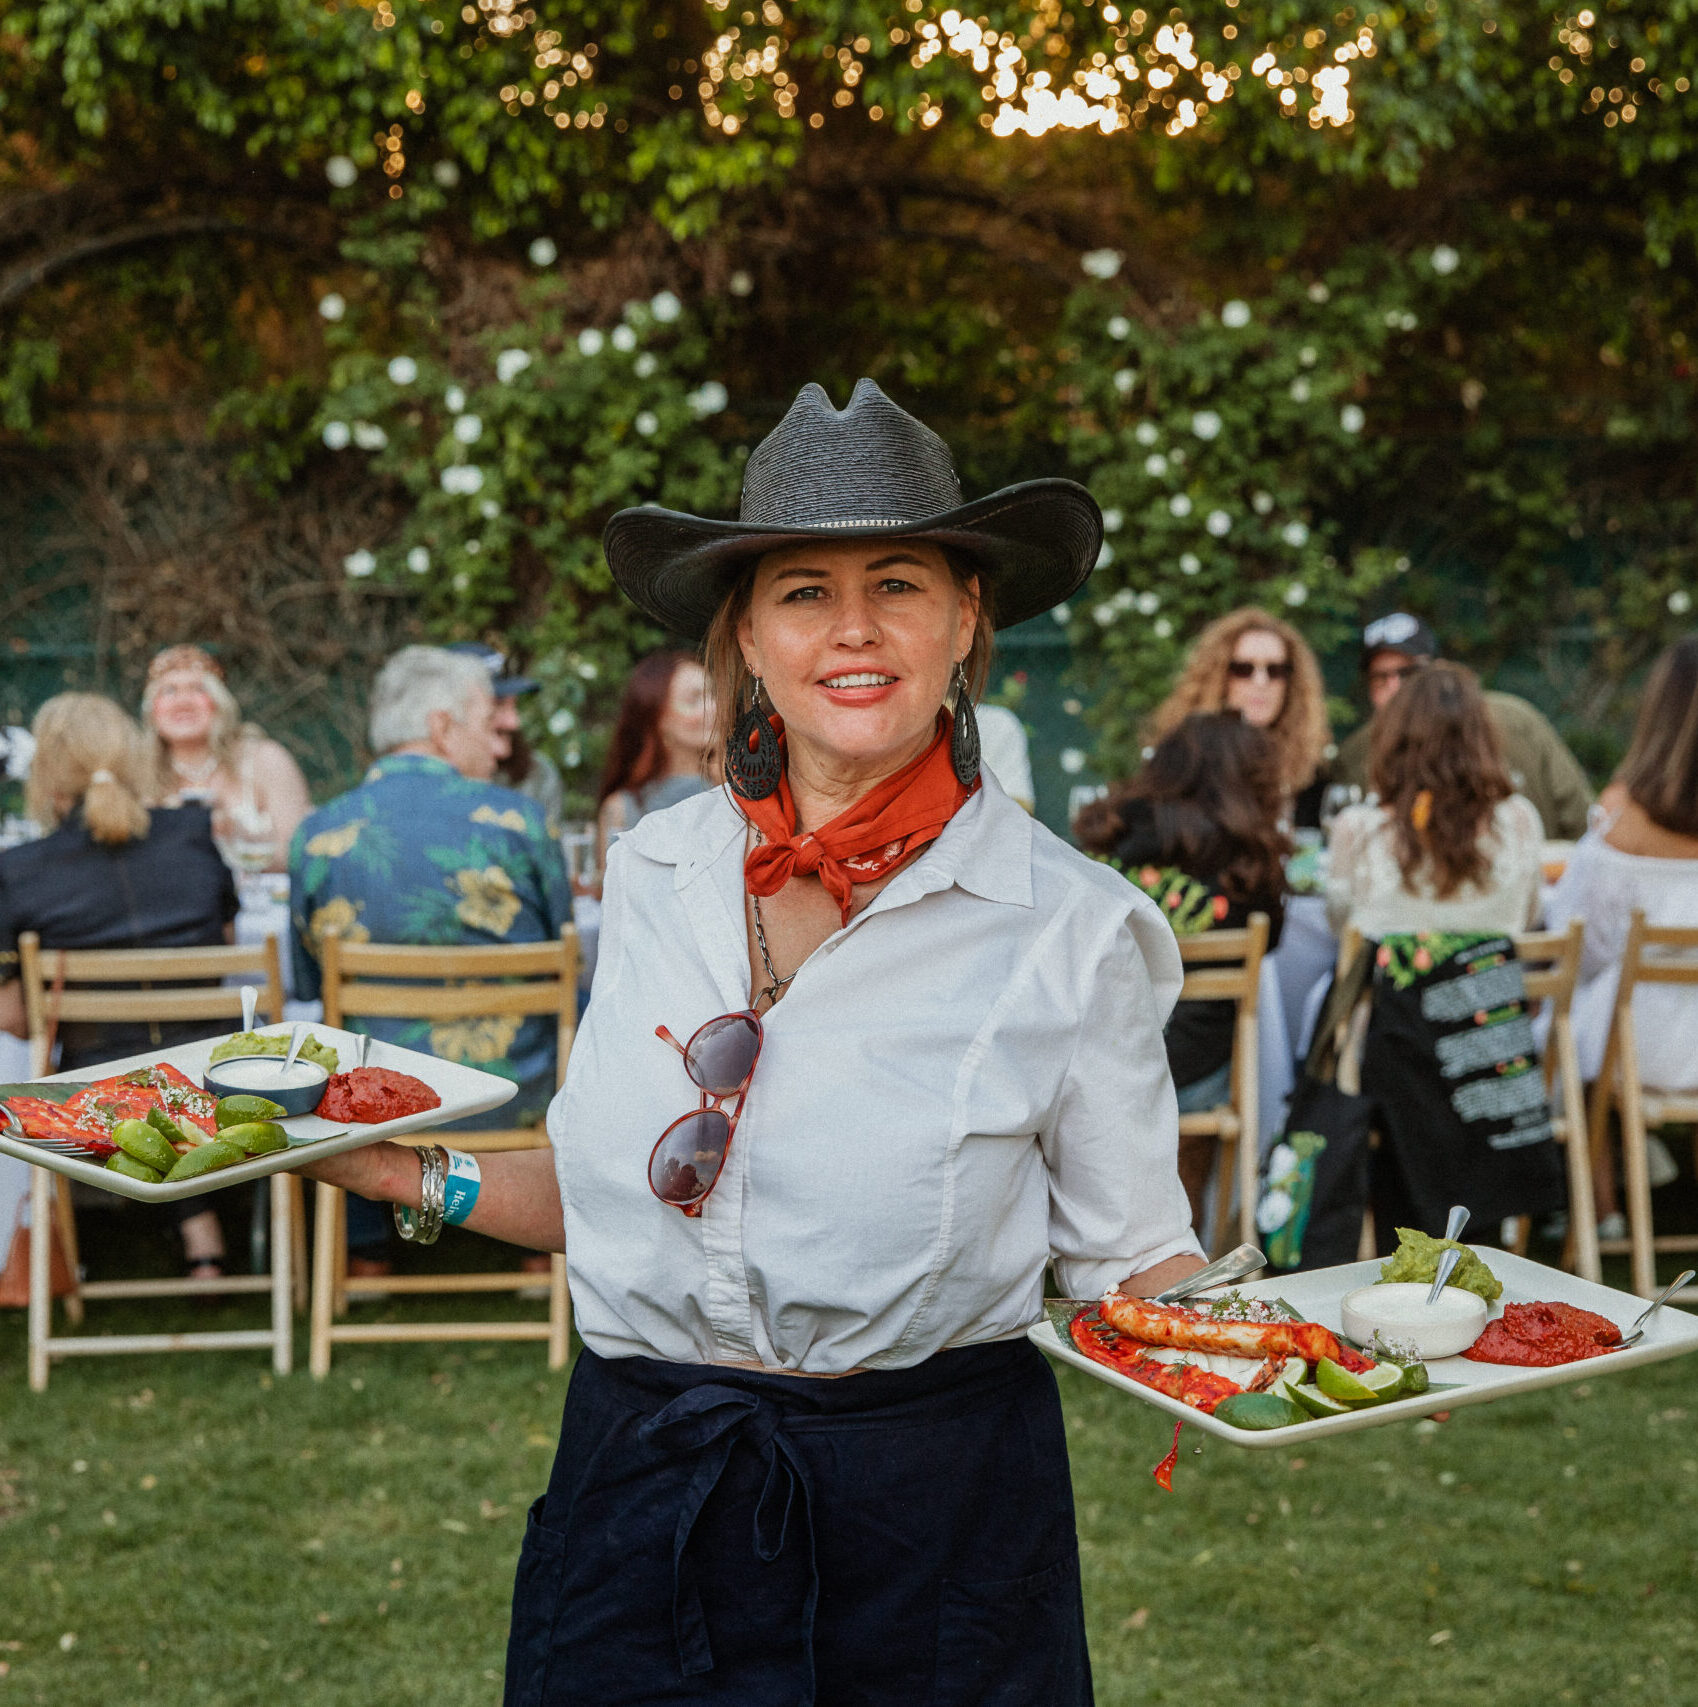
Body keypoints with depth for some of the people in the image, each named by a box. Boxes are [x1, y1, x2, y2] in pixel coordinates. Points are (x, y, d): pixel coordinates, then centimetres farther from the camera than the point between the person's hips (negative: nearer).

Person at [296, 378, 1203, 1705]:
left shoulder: (1071, 931, -10)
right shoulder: (656, 873, 2)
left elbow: (1135, 1261, -4)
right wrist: (410, 1175, 6)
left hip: (931, 1528, -3)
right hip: (636, 1487, 4)